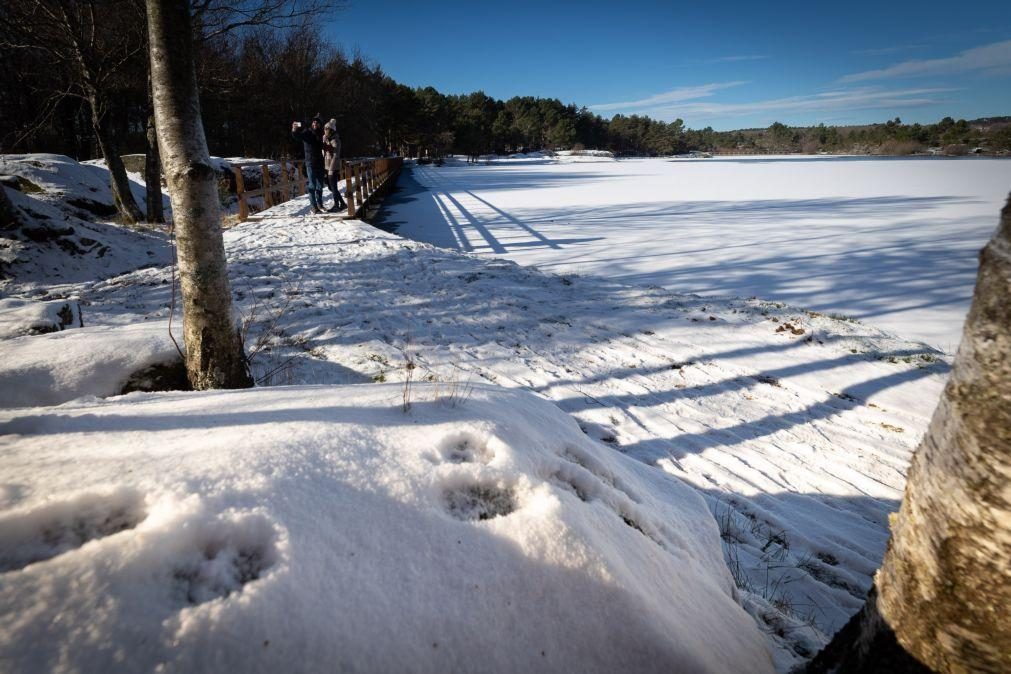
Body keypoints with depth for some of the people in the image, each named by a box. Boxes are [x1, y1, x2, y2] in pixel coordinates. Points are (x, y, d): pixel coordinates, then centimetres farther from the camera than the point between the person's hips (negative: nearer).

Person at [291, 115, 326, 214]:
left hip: (320, 163, 5)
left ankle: (319, 204, 25)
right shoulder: (307, 132, -5)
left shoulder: (320, 134, 8)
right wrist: (294, 130, -36)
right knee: (312, 185, -4)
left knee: (320, 185, 13)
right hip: (310, 163, -5)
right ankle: (314, 206, -1)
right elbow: (297, 136, -18)